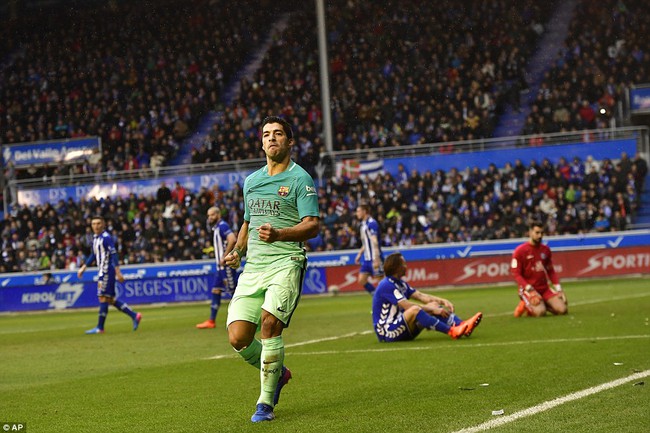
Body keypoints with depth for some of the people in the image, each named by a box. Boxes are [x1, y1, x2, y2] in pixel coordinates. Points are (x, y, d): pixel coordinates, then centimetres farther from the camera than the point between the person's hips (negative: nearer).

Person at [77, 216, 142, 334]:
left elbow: (113, 254, -18)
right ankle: (134, 315, 14)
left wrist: (118, 272, -22)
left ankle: (100, 327, -3)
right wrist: (84, 267, 25)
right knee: (110, 299, 9)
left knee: (103, 297, -6)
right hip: (102, 271, 9)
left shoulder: (106, 238, -13)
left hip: (107, 271, -9)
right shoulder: (95, 237, 15)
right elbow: (94, 254, 26)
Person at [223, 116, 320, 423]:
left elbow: (312, 226, -9)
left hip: (286, 262, -6)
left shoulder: (300, 179, 0)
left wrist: (278, 234, -25)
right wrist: (237, 251, 16)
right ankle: (277, 373, 23)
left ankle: (266, 403, -15)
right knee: (238, 337, -8)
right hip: (253, 268, 6)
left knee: (270, 321, -27)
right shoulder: (251, 181, 20)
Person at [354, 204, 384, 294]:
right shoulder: (363, 224, 15)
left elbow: (375, 242, -20)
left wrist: (376, 259, -25)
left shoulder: (371, 223, -14)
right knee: (361, 281, 3)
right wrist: (359, 254, 22)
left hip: (374, 258, -9)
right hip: (366, 258, 9)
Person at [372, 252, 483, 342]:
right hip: (386, 331, -9)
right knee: (414, 310, -35)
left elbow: (421, 296, 6)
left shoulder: (400, 284, 15)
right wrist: (433, 310, -24)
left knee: (434, 305, -2)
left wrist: (442, 301, -9)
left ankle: (462, 326, -22)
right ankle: (451, 331, -40)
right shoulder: (386, 285, -15)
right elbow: (407, 306, -23)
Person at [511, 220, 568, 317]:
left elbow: (551, 271, 17)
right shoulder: (520, 251, -7)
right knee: (540, 312, -29)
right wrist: (530, 289, -19)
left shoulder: (545, 250, 10)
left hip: (544, 288, 6)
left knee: (562, 309, -12)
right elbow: (516, 274, -9)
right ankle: (525, 305, 3)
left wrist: (558, 289, 6)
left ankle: (542, 305, 13)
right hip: (528, 289, -5)